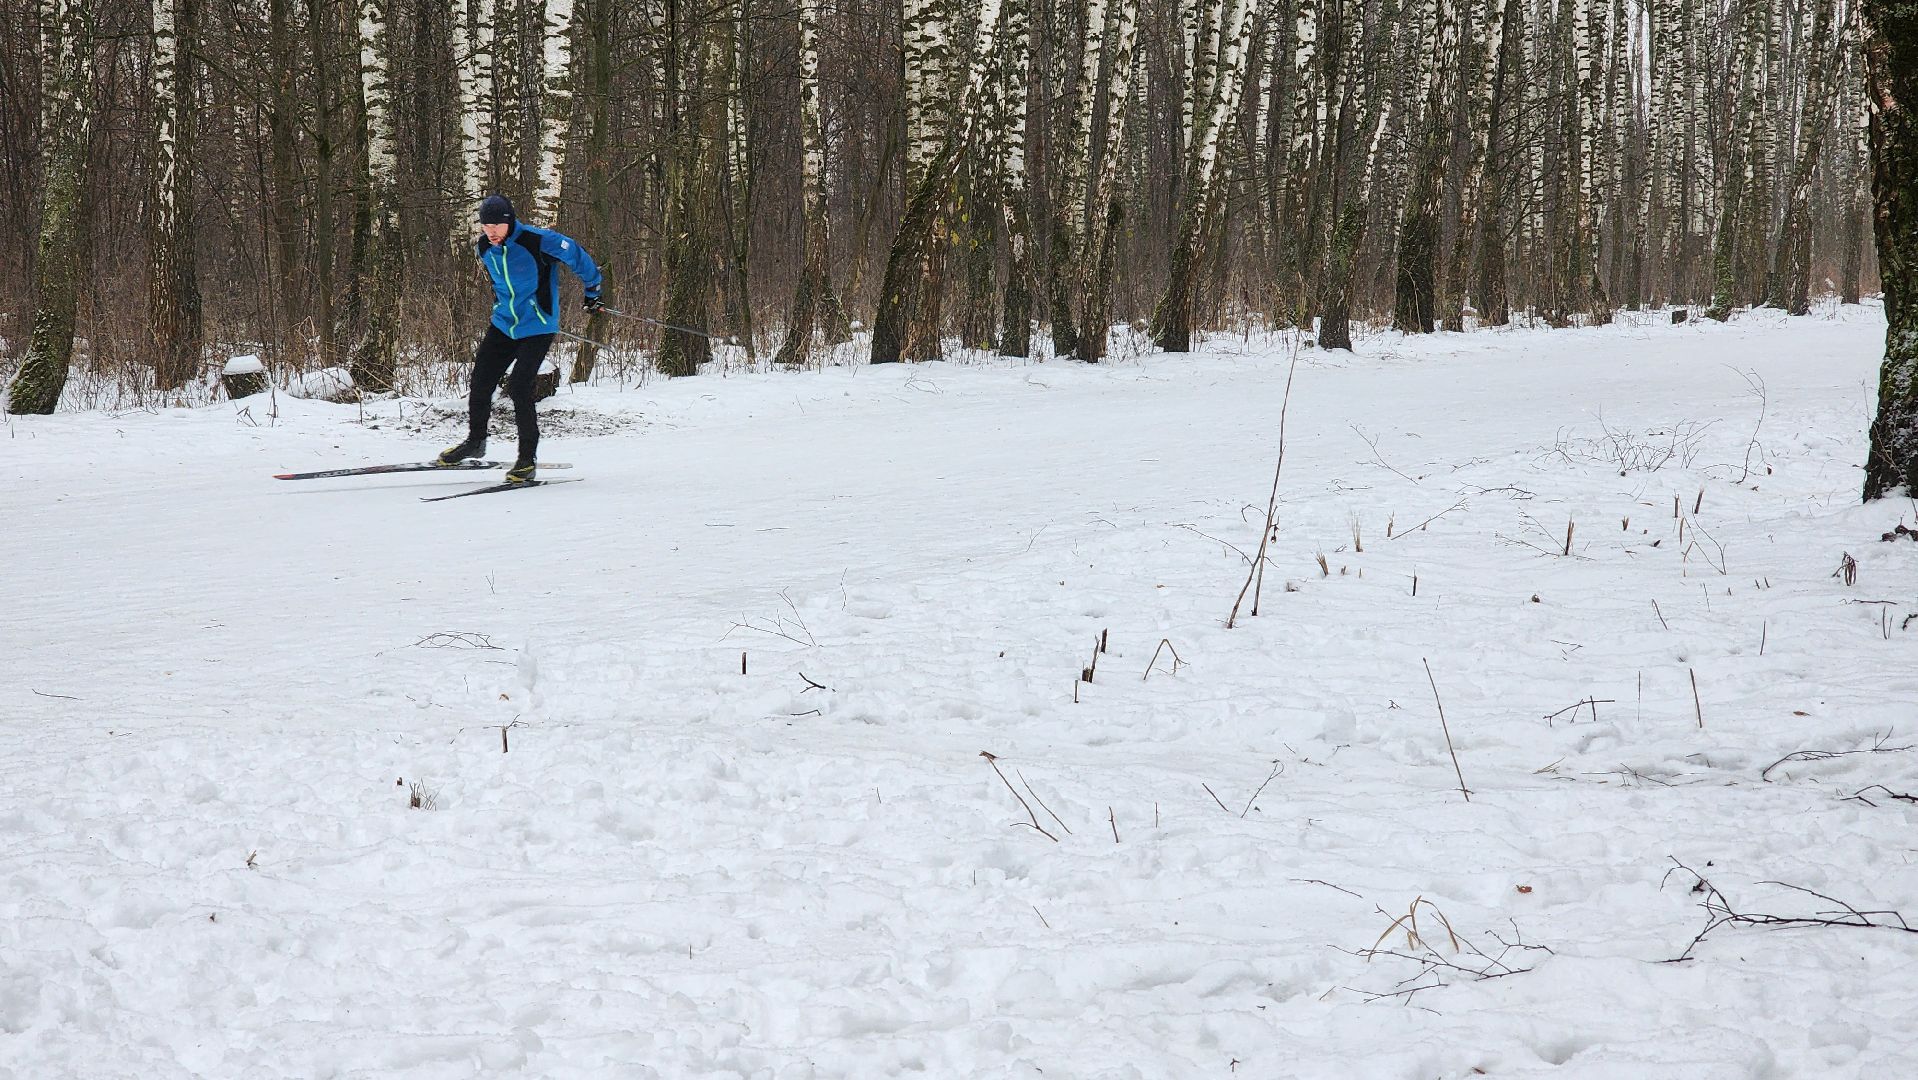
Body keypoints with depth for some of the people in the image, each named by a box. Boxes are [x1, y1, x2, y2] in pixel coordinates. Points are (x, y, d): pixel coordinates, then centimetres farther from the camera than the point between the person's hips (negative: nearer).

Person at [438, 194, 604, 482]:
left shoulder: (538, 241, -22)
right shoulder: (484, 248, -1)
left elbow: (576, 255, -8)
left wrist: (592, 289, 4)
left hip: (537, 327, -6)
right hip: (504, 324, 6)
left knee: (519, 388, -16)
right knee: (481, 381, 3)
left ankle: (528, 459, -5)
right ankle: (475, 441, 27)